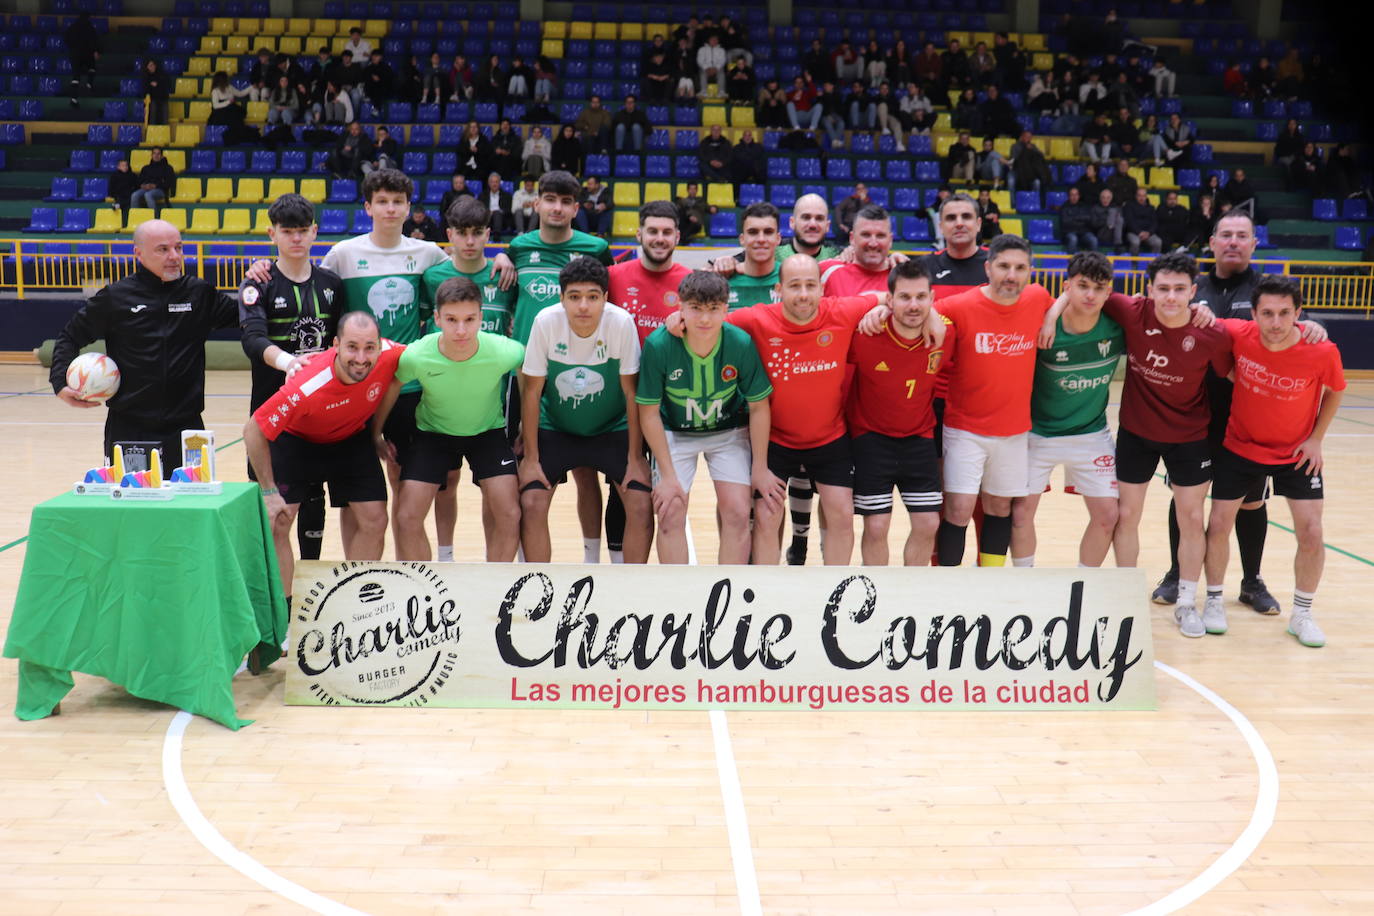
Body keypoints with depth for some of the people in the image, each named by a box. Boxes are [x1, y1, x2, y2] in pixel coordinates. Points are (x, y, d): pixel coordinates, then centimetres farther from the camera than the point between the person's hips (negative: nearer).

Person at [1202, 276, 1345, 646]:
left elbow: (1334, 391, -1)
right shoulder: (1238, 335, -22)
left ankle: (1302, 615, 17)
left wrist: (1316, 438, -5)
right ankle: (1214, 601, 24)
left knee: (1311, 533, -3)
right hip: (1239, 447, 1)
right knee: (1218, 525, 2)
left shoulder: (1323, 352, -23)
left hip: (1296, 453, 0)